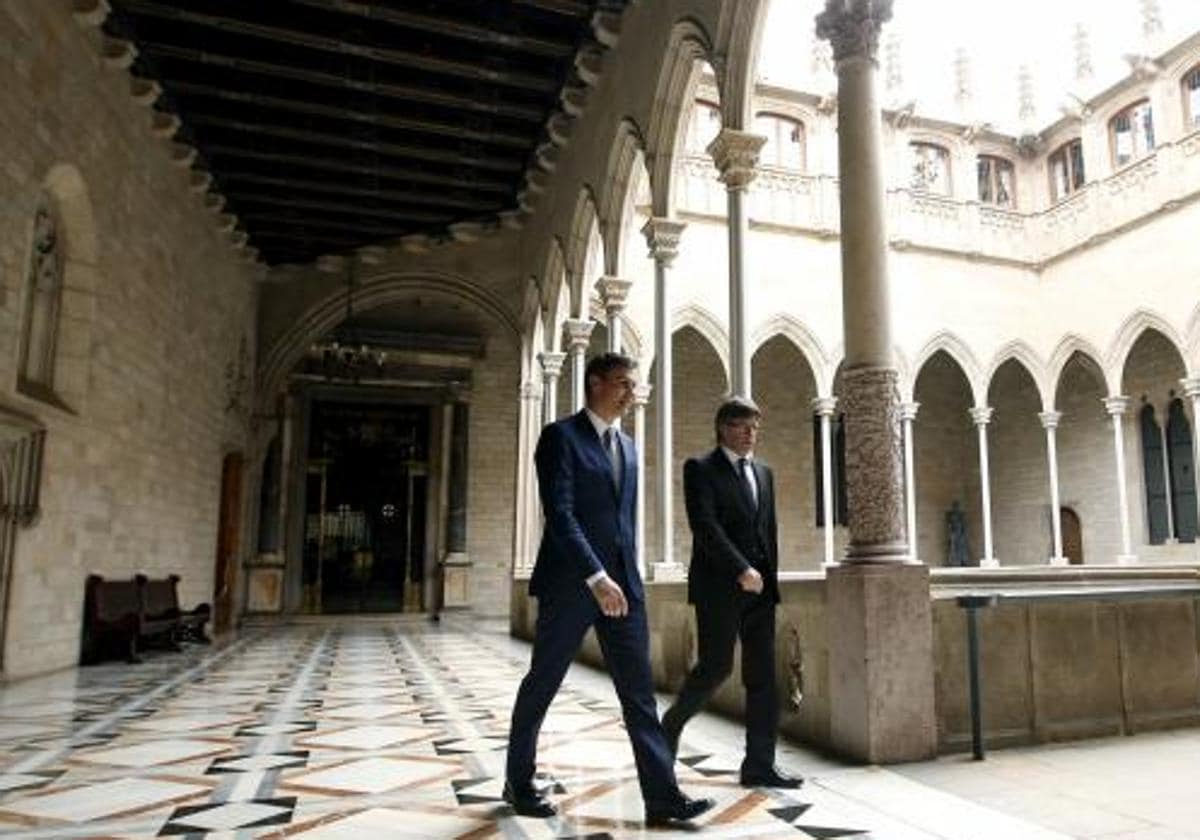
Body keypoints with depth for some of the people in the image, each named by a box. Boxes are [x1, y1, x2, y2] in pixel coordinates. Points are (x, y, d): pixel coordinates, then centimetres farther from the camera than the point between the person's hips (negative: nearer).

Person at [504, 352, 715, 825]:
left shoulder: (627, 445, 14)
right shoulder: (561, 436, -9)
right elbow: (560, 514, -19)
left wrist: (625, 577, 17)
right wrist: (596, 577, -25)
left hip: (622, 583, 6)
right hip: (570, 583, -6)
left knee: (639, 690, 3)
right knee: (542, 684, 9)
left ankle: (662, 795, 8)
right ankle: (518, 782, 28)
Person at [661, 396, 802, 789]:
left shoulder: (764, 472, 17)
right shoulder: (700, 469, -4)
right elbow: (704, 525, -15)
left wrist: (770, 578, 14)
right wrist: (741, 570, -20)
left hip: (759, 589, 7)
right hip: (719, 587, -6)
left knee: (763, 676, 5)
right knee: (714, 667, -4)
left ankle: (759, 765, 12)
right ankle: (670, 725, 21)